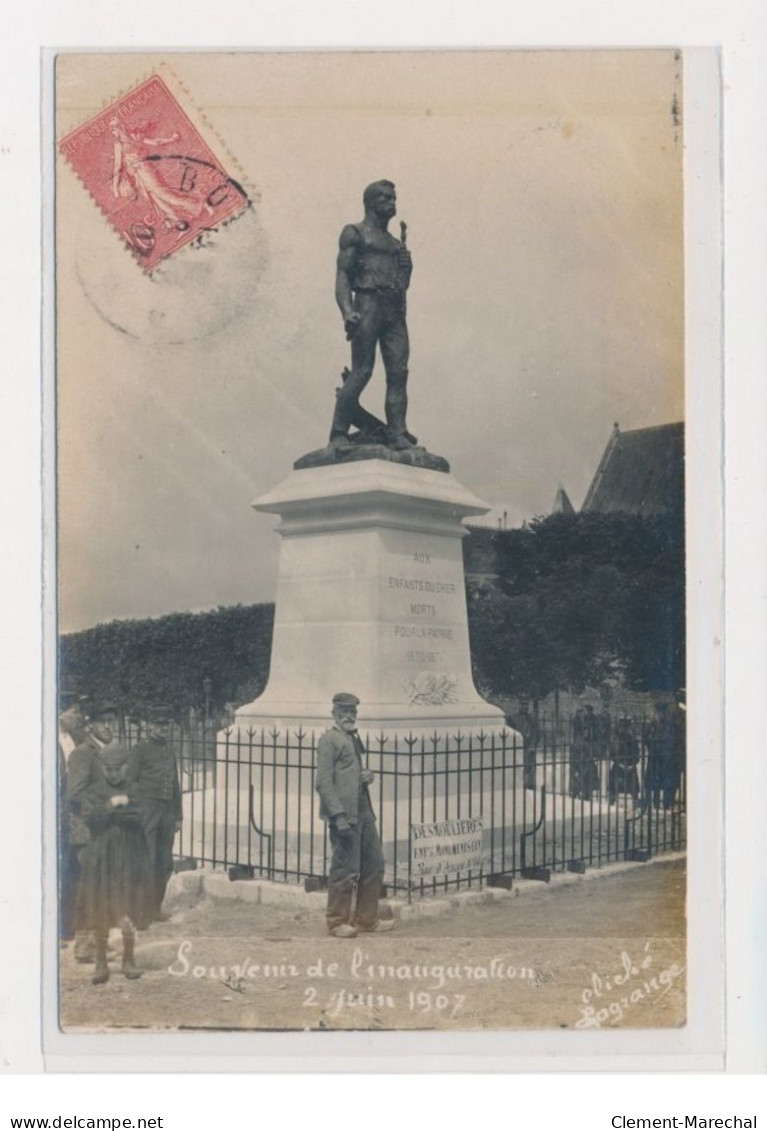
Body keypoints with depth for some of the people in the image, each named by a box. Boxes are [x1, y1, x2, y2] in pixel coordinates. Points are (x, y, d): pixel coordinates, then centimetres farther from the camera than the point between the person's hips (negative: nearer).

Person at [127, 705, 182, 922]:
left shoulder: (170, 751, 17)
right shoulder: (140, 750, -2)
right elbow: (131, 781, -6)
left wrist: (178, 816, 16)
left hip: (168, 811, 6)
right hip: (147, 808, -6)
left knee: (165, 863, 8)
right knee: (147, 861, -7)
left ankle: (157, 907, 18)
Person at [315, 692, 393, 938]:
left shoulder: (353, 738, 18)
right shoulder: (329, 740, -8)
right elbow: (323, 782, -14)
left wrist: (367, 776, 6)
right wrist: (338, 816, -20)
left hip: (363, 812, 9)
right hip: (344, 815, -9)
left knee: (374, 864, 12)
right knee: (346, 869, -2)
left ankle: (366, 919, 23)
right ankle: (337, 922, 11)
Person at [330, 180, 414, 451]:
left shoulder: (395, 243, 26)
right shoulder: (355, 234, 7)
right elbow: (342, 274, -4)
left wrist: (406, 266, 4)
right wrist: (347, 311, -19)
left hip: (394, 310, 6)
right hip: (368, 305, -6)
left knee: (398, 372, -5)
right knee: (361, 371, -11)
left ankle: (398, 436, -7)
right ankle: (338, 434, -6)